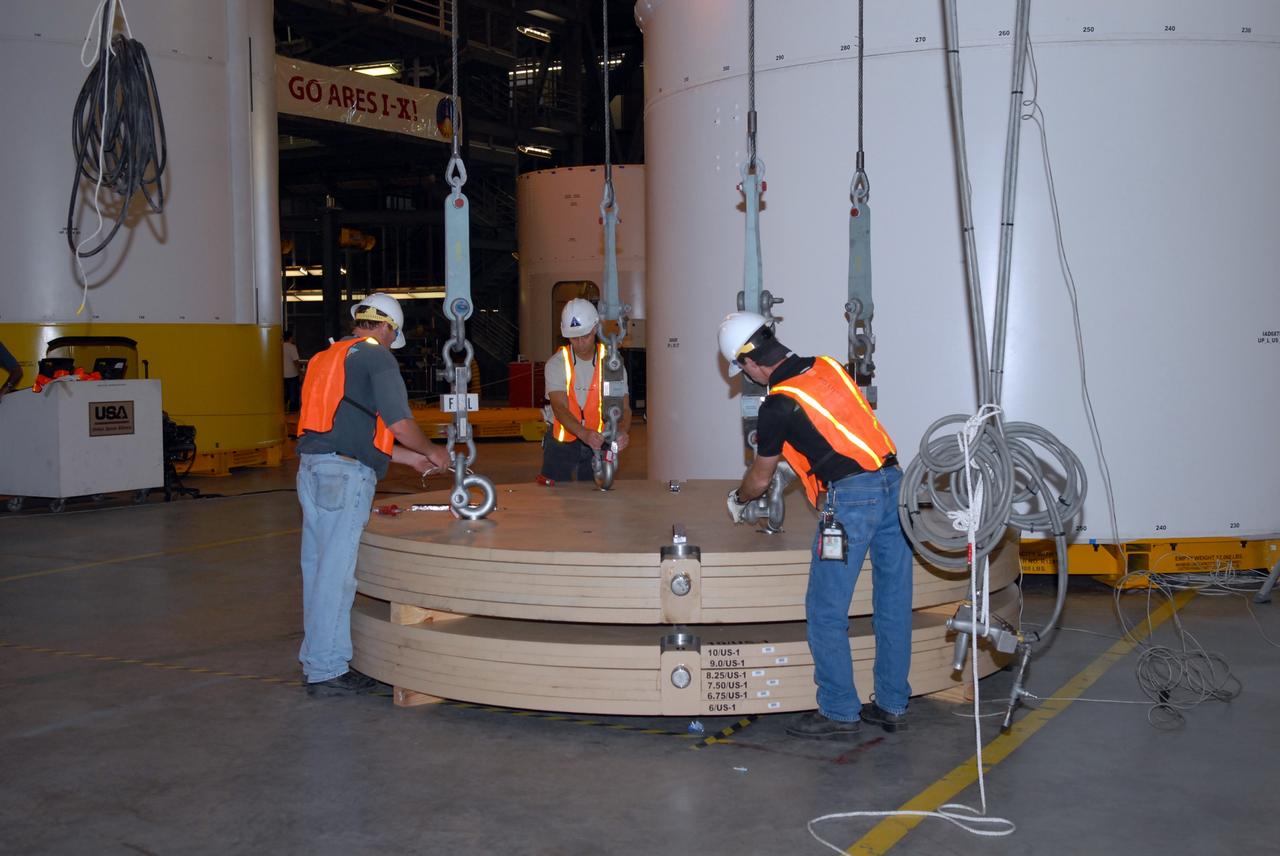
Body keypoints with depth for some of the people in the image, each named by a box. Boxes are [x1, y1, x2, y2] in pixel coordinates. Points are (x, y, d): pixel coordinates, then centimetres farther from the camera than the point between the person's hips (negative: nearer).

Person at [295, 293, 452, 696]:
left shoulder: (328, 357, 24)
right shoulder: (376, 356, -3)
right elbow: (399, 423, -9)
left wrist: (409, 458, 29)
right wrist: (431, 451, 10)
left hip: (311, 467, 9)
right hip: (345, 474, -9)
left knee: (318, 566, 14)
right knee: (336, 572, -5)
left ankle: (317, 659, 24)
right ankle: (328, 670, 0)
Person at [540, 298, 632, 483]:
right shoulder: (556, 364, -11)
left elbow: (623, 407, -11)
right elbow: (560, 408, -22)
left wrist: (623, 431, -34)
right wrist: (584, 433, -40)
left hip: (598, 440, 2)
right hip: (561, 441, -1)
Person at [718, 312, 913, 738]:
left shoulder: (778, 405, -5)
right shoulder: (828, 367, 13)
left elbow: (759, 480, 9)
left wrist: (737, 500, 31)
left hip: (851, 496, -8)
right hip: (894, 483, 8)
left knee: (826, 611, 4)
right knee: (893, 605, 12)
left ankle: (838, 711, 10)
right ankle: (892, 705, 21)